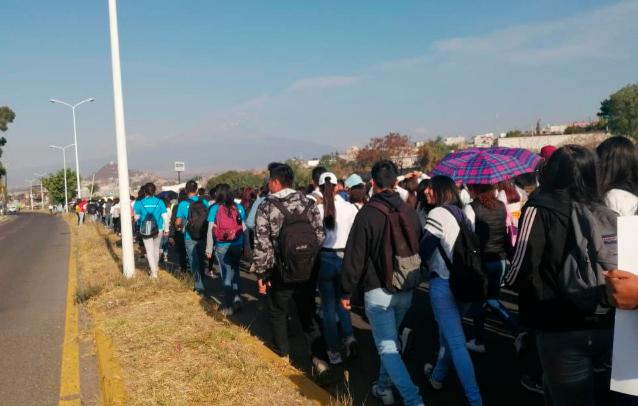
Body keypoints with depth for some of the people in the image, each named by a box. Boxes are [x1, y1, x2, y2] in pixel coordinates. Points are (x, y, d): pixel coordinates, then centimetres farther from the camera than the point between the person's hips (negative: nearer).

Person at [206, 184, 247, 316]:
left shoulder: (215, 208, -5)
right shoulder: (239, 207, 0)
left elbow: (210, 230, -6)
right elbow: (244, 228, 3)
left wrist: (209, 249, 0)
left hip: (222, 247, -1)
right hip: (237, 245, 2)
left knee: (226, 275, 7)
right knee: (235, 271, 20)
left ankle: (228, 307, 10)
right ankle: (236, 298, 9)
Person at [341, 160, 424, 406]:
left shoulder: (368, 213, -15)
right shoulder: (409, 212, 1)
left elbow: (355, 256, -14)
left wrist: (347, 291, -4)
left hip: (378, 292, -6)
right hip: (405, 291, 6)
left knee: (387, 347, 0)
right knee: (389, 341, 23)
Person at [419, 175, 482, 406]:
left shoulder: (438, 213, -12)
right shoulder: (462, 213, 11)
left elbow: (424, 249, -12)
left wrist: (429, 264, 7)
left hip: (444, 283, -8)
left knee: (456, 342, -3)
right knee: (447, 332, 23)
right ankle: (437, 376, 41)